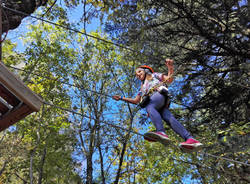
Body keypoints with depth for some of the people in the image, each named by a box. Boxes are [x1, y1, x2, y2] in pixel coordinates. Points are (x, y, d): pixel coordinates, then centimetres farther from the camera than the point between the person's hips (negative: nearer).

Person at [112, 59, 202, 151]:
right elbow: (136, 101, 40)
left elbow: (169, 80, 15)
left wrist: (170, 68, -2)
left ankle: (161, 132, -65)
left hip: (159, 93, -4)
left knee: (149, 107, -38)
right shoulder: (142, 87, 44)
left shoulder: (154, 75, 29)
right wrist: (121, 98, 37)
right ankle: (190, 139, -44)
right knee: (169, 118, -24)